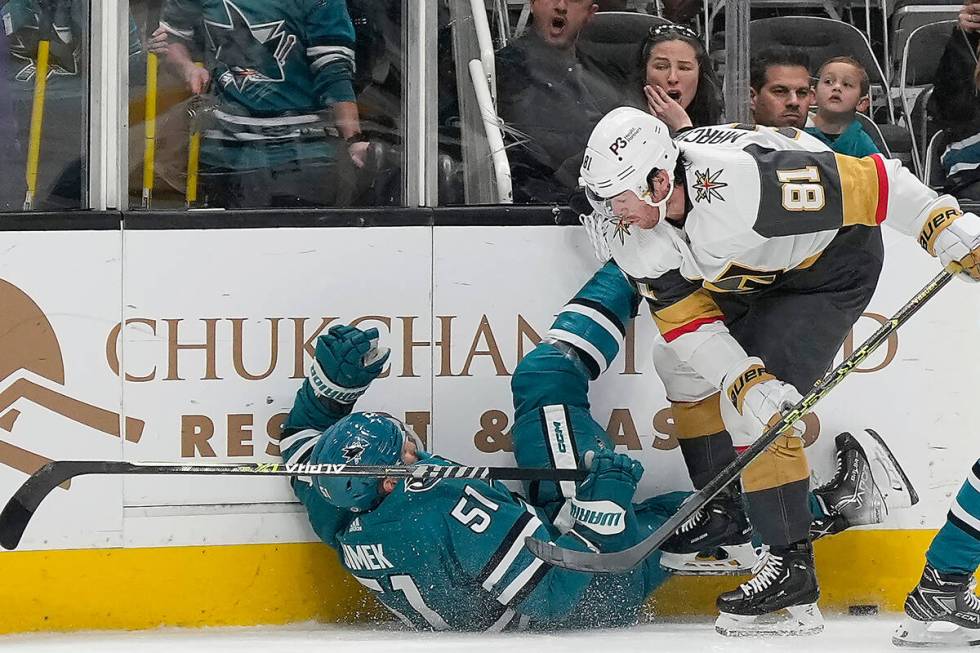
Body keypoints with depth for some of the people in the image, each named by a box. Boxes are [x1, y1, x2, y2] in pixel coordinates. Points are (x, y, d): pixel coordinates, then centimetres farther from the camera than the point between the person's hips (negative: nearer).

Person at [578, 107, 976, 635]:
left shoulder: (744, 183, -41)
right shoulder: (632, 233, -17)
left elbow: (870, 183, -35)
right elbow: (686, 317, -14)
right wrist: (746, 382, -29)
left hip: (829, 269, -8)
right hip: (752, 275, 8)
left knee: (754, 410, -17)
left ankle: (791, 567, -14)